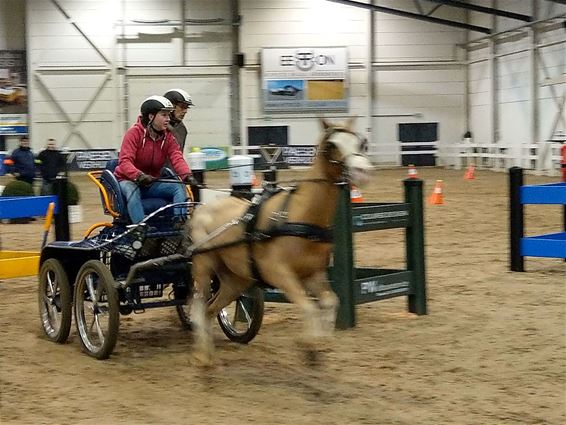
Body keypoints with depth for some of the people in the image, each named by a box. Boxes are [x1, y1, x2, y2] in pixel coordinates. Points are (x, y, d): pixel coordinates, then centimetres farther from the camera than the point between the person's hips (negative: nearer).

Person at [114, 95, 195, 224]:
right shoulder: (134, 133, -14)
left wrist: (186, 175, -36)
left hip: (152, 183, 5)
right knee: (132, 190, -38)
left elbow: (177, 158, -13)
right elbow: (125, 162, -24)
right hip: (129, 181, -5)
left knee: (180, 187, -18)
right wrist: (139, 176, -45)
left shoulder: (168, 137, 1)